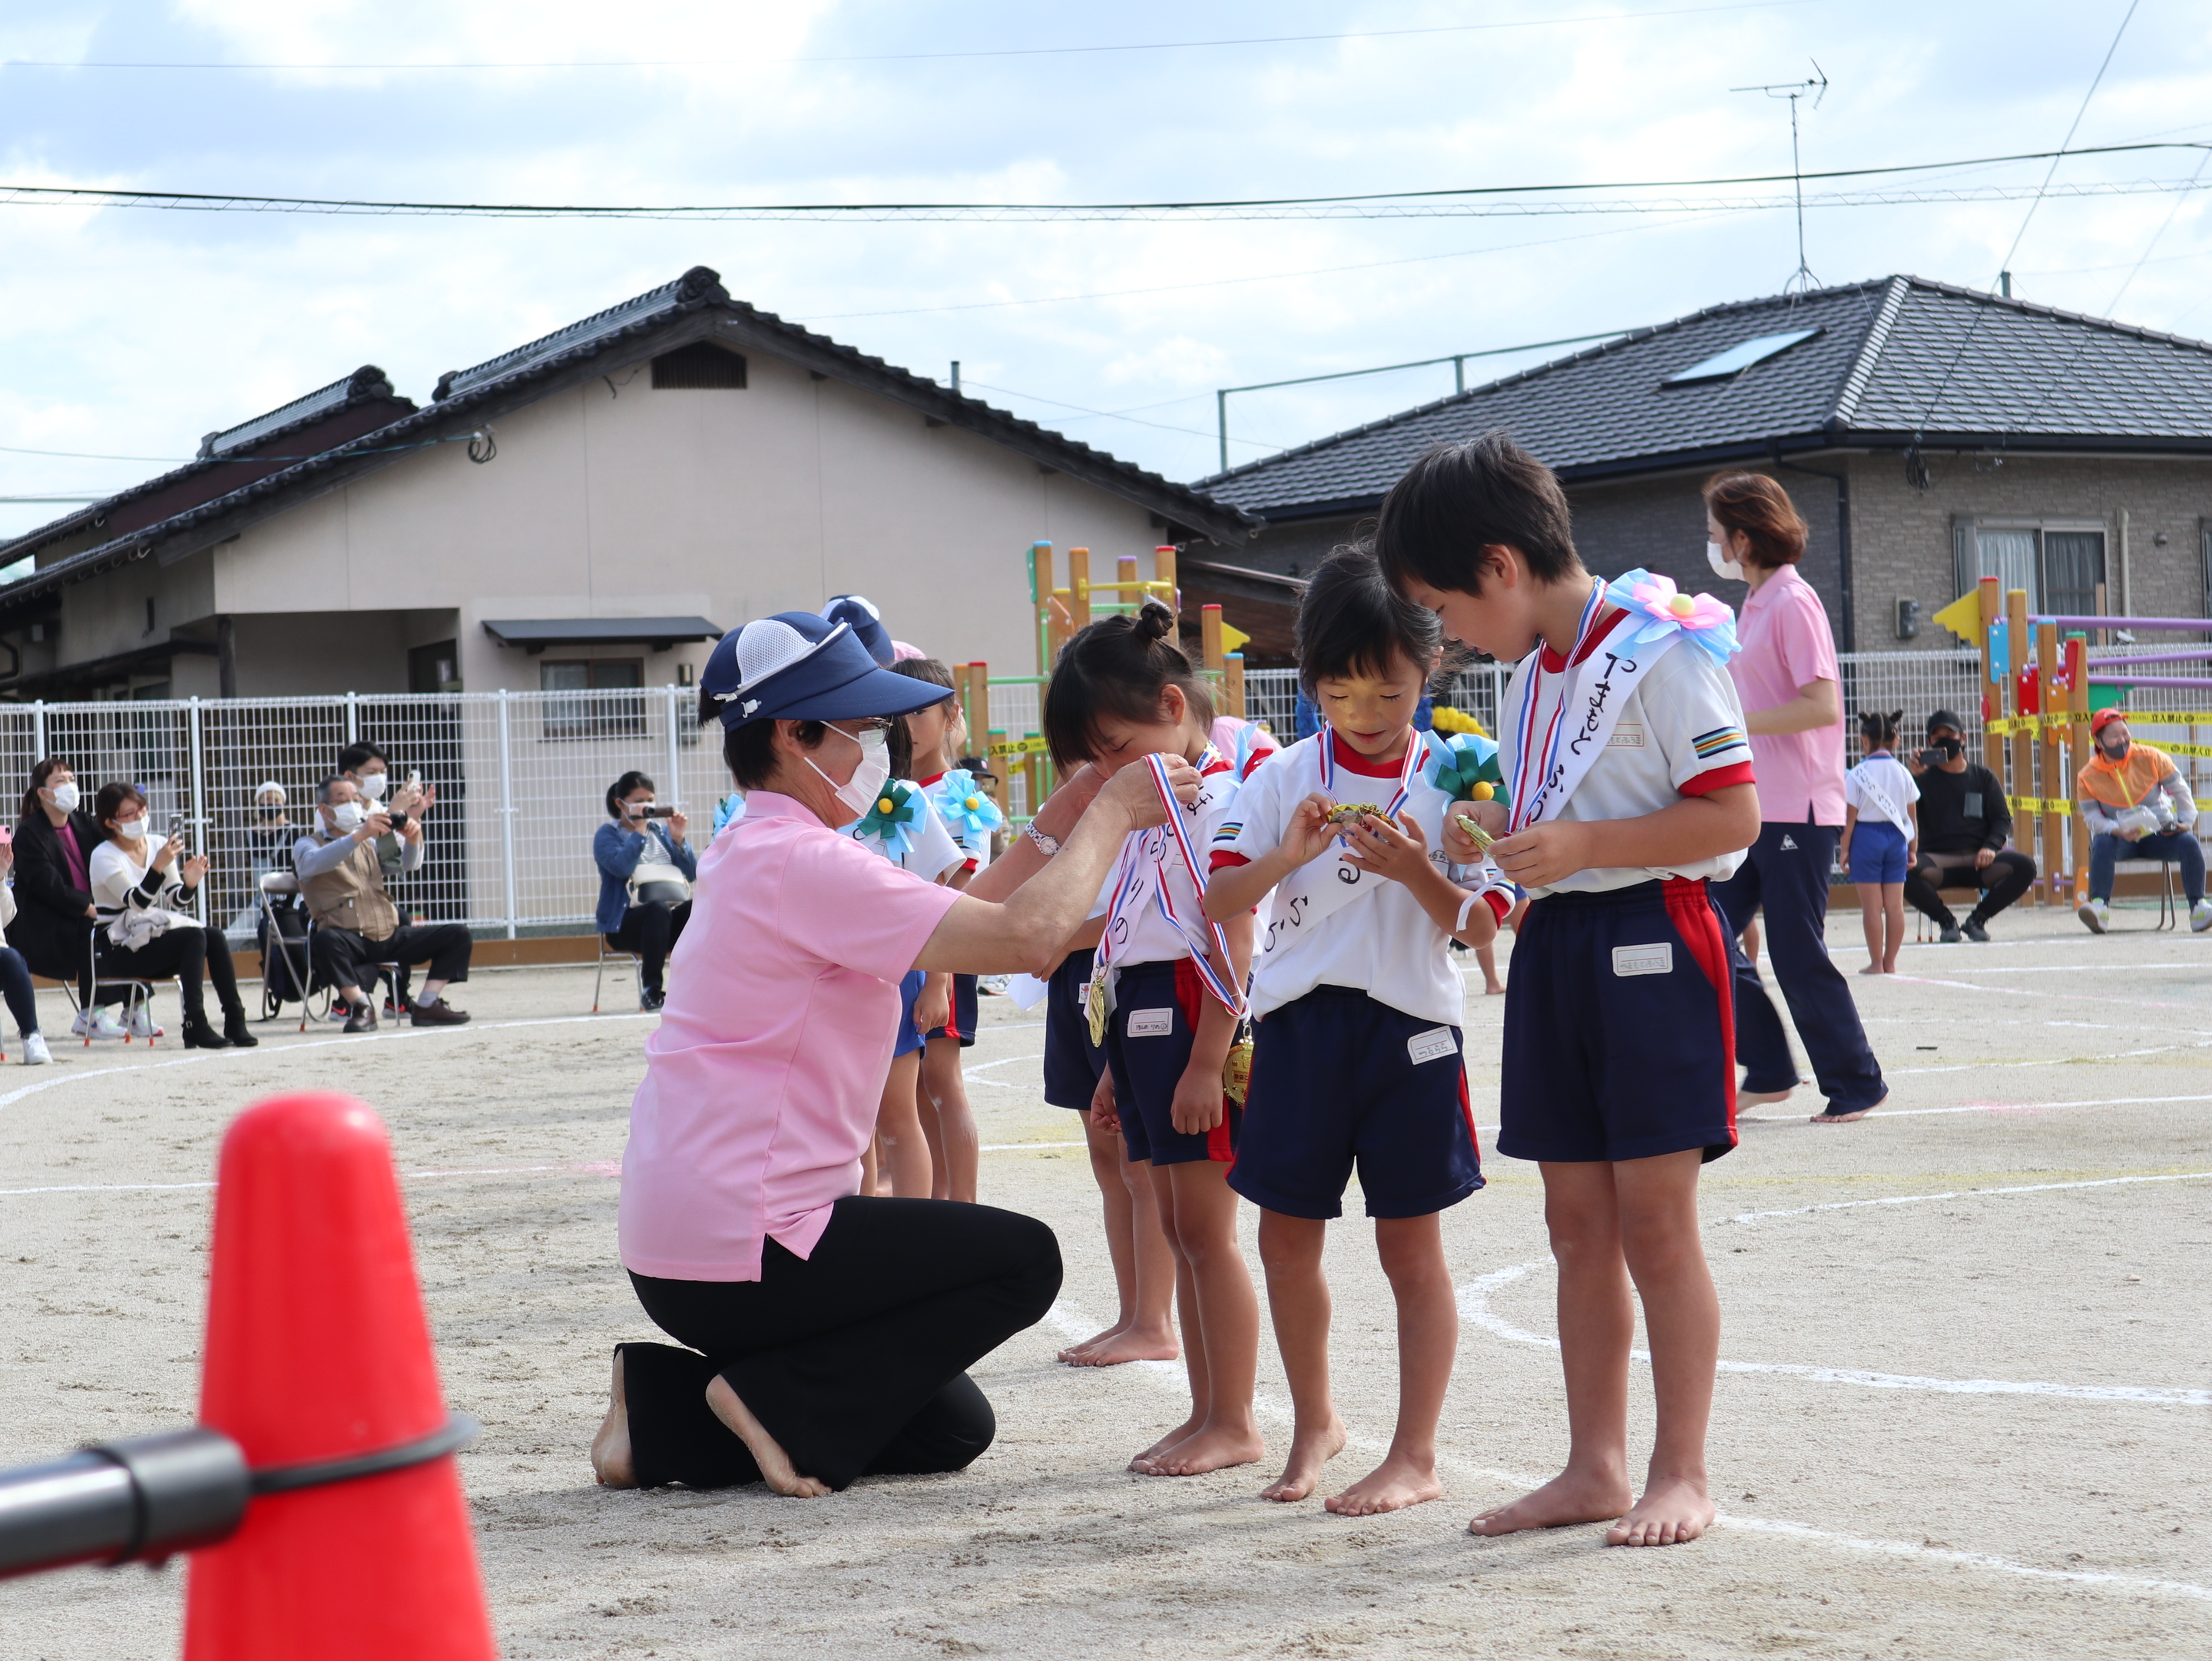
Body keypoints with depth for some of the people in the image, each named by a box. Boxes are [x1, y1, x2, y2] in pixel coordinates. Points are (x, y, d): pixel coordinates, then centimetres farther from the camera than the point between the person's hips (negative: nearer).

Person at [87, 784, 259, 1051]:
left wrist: (190, 883, -14)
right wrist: (158, 866, -35)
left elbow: (176, 901, 8)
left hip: (155, 936, 6)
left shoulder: (158, 846, 9)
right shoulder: (103, 857, -9)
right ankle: (195, 1027, -33)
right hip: (121, 951, -6)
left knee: (215, 937, -21)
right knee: (194, 937, -29)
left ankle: (235, 1022, -23)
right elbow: (137, 902, -22)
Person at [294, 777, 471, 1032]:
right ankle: (362, 1006, -22)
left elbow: (408, 864, 10)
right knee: (326, 941, -39)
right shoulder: (307, 845, 7)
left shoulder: (371, 845, 25)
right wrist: (359, 835, -32)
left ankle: (427, 1006, -7)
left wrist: (412, 840, -14)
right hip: (351, 940, -5)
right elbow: (314, 863, -18)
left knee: (457, 936, -7)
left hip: (390, 937, 5)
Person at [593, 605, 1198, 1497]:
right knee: (1023, 1258, 0)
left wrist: (1057, 824, 10)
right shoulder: (800, 862, -18)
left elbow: (953, 922, 16)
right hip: (735, 1250, -10)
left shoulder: (754, 852, 15)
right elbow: (1026, 935, -22)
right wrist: (1109, 815, -9)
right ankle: (782, 1401, -4)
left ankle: (668, 1414, 9)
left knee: (951, 1430, 15)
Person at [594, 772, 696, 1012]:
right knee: (659, 908, -39)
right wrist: (639, 831, -8)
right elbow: (621, 866, -9)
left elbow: (692, 873, 13)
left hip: (676, 919, 3)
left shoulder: (662, 830, 25)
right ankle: (650, 989, -37)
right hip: (628, 922, -3)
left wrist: (678, 839, 0)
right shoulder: (607, 834, 13)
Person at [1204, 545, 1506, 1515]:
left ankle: (1415, 1457, 8)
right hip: (1298, 1023, 3)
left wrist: (1418, 872, -21)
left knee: (1411, 1247, 2)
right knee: (1286, 1239, 9)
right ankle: (1314, 1422, 29)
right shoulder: (1285, 779, 4)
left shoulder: (1452, 779, -1)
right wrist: (1286, 855, -17)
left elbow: (1482, 927, -4)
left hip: (1409, 1025, -3)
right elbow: (1217, 902, 0)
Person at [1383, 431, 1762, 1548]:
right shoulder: (1530, 673, 14)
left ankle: (1681, 1474, 3)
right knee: (1578, 1223, 9)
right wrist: (1502, 836, 6)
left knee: (1655, 1221, -5)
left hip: (1651, 940, -8)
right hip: (1554, 944, 8)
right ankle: (1595, 1466, 16)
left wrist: (1580, 845, -22)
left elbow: (1734, 816, -16)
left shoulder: (1661, 650, -12)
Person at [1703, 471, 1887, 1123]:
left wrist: (1735, 722, -20)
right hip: (1752, 808, 9)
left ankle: (1854, 1085, 9)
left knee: (1798, 957, -4)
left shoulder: (1793, 602, -13)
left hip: (1797, 811, -9)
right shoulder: (1756, 604, 16)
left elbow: (1823, 705, -21)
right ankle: (1768, 1071, 14)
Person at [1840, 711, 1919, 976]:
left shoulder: (1858, 775, -8)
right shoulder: (1902, 773, 3)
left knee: (1872, 906, 1)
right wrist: (1913, 848, 15)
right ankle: (1890, 962, 9)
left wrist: (1844, 849, -1)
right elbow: (1911, 815, 7)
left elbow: (1850, 816, -8)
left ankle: (1876, 962, 2)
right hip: (1897, 836, 4)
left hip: (1867, 837, -4)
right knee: (1895, 905, 6)